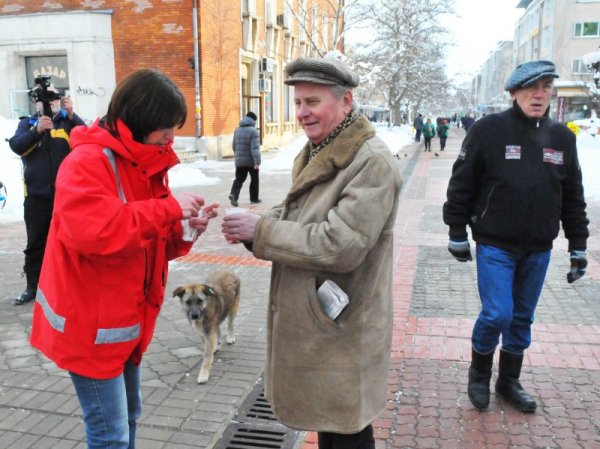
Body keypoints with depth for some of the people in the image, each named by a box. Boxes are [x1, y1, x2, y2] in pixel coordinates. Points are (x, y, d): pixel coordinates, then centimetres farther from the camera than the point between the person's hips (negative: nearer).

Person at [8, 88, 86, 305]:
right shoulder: (28, 123, 9)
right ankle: (32, 287, 18)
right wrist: (37, 130, -24)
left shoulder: (69, 122, 4)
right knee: (35, 243, 9)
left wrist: (71, 115, -26)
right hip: (36, 195, 2)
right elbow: (16, 145, -7)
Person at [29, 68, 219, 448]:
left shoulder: (146, 162, 8)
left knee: (128, 416, 22)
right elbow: (95, 232, -35)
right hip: (90, 321, -9)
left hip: (128, 316, 9)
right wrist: (168, 207, -27)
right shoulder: (87, 162, -19)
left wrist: (184, 228, -8)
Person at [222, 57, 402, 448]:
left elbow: (340, 246, -27)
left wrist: (260, 231, -21)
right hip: (312, 319, 8)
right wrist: (255, 223, -6)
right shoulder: (317, 153, 9)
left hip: (343, 328, -8)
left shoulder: (372, 161, -20)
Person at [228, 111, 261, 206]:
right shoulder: (253, 131, -15)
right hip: (251, 160, -5)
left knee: (239, 179, 7)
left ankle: (233, 194, -16)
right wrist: (257, 161, -25)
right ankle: (254, 199, 20)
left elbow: (234, 145, 17)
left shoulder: (237, 130, 7)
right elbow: (255, 148, -22)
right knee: (254, 179, 13)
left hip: (239, 160, 5)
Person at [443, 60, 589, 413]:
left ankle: (509, 380, 32)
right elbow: (461, 184, -5)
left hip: (538, 250, 4)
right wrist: (457, 235, -4)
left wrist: (579, 247, 11)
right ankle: (479, 373, 19)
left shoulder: (562, 137, 5)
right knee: (497, 314, -8)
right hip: (495, 246, -4)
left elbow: (573, 197, 11)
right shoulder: (489, 129, -8)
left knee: (523, 319, 13)